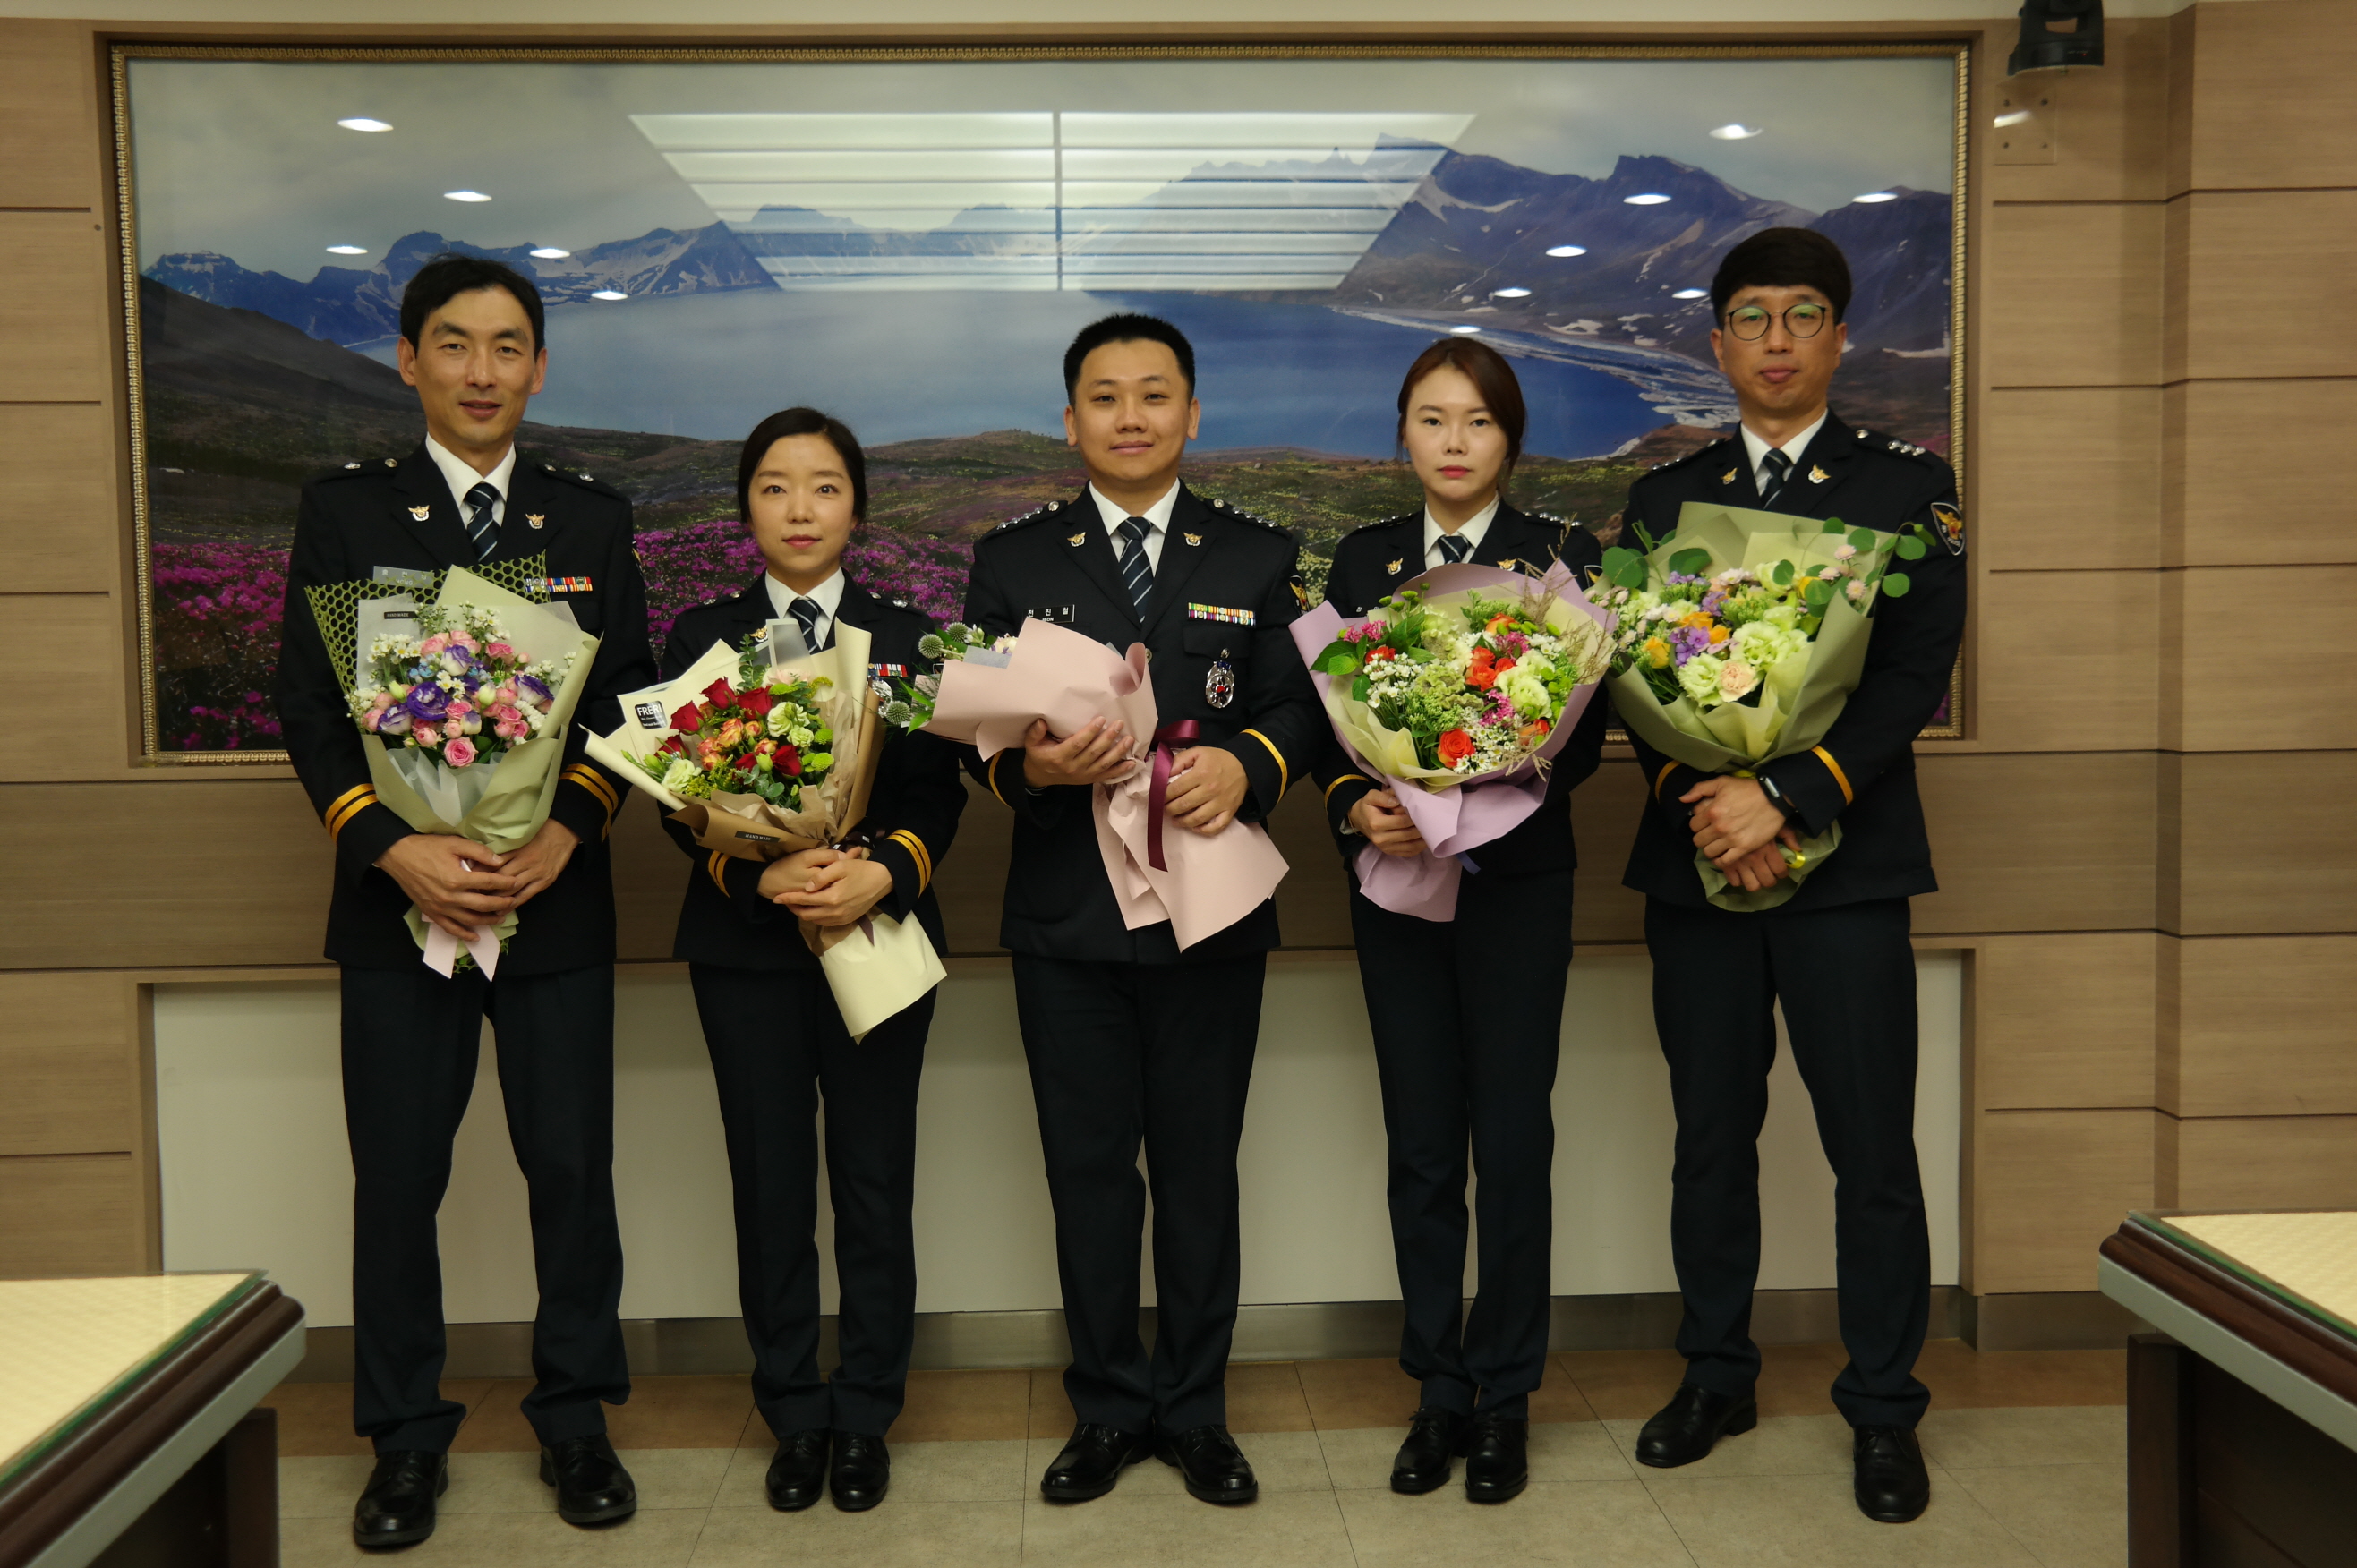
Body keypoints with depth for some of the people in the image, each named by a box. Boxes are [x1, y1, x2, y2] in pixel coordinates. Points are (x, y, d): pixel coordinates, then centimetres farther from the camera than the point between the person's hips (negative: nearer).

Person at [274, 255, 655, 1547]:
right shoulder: (344, 509, 4)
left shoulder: (592, 518, 7)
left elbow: (629, 700, 4)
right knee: (396, 1183, 7)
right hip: (397, 902, 0)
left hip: (556, 903, 1)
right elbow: (306, 706, -1)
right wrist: (395, 850, -15)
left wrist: (566, 832, -12)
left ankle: (575, 1418, 23)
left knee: (573, 1171, 6)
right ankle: (406, 1436, 23)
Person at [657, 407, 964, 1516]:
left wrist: (885, 872, -19)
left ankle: (865, 1417, 19)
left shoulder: (906, 634, 6)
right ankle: (795, 1415, 21)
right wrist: (759, 875, -17)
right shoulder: (703, 635, 6)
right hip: (745, 946, 1)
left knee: (874, 1185, 4)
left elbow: (939, 790, 0)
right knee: (771, 1186, 7)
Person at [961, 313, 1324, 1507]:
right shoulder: (1012, 559, 7)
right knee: (1088, 1170, 9)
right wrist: (1029, 764, -19)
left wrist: (1244, 763, -19)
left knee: (1200, 1170, 9)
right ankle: (1109, 1408, 24)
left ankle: (1195, 1410, 24)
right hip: (1066, 917, 0)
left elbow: (1299, 709, 2)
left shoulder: (1259, 556, 8)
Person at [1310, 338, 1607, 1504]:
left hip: (1516, 876, -2)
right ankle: (1438, 1392, 21)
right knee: (1420, 1145, 8)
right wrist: (1356, 807, -15)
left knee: (1514, 1140, 2)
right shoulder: (1361, 562, 8)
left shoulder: (1563, 558, 1)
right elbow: (1326, 722, 5)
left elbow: (1585, 734, -5)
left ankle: (1504, 1397, 17)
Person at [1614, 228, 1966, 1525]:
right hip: (1694, 864, 3)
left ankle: (1883, 1409, 18)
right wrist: (1701, 803, -11)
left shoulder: (1908, 486, 4)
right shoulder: (1665, 496, 12)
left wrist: (1784, 797, -17)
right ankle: (1716, 1375, 27)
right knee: (1711, 1139, 12)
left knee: (1871, 1150, 2)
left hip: (1844, 866, -2)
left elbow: (1916, 675, -6)